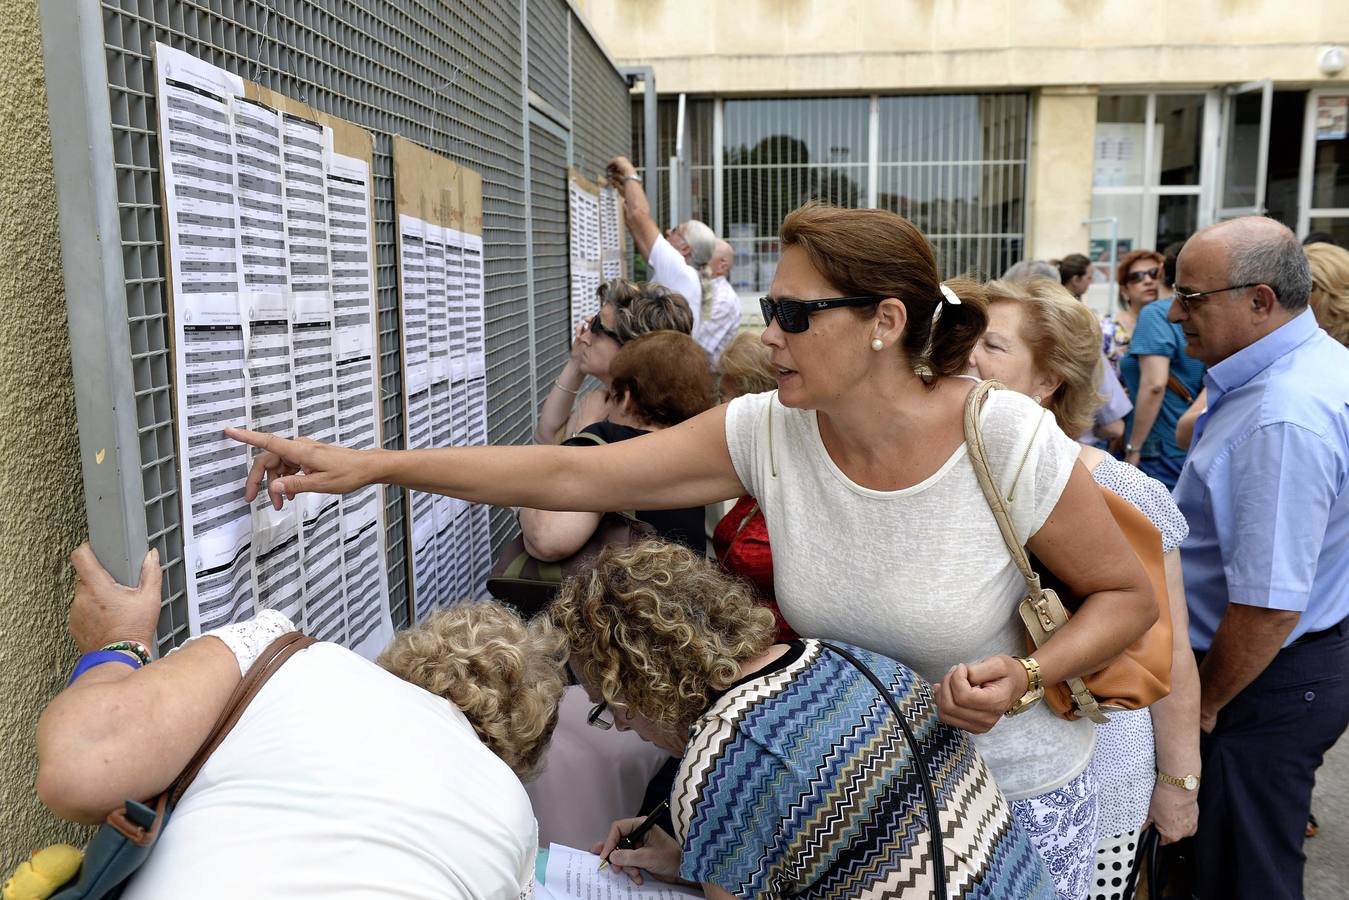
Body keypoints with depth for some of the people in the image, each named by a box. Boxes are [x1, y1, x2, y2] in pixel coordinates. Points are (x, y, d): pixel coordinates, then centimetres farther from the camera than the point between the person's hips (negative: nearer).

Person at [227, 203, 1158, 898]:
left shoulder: (1011, 441, -24)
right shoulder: (767, 432, -16)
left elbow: (1128, 596, -9)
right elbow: (568, 474, -17)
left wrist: (1022, 678, -28)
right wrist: (370, 465, -19)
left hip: (1016, 799, -2)